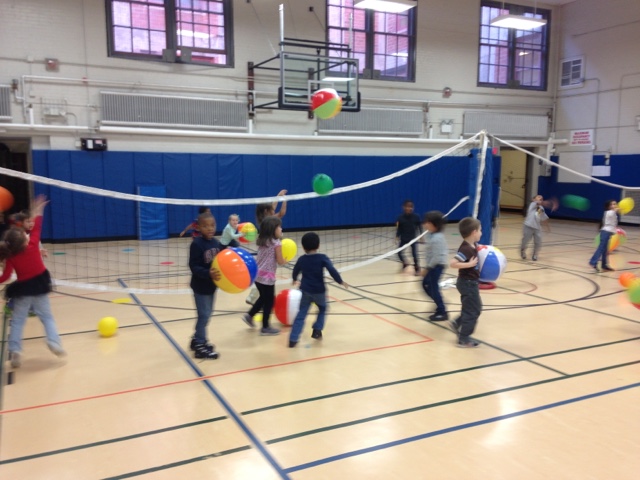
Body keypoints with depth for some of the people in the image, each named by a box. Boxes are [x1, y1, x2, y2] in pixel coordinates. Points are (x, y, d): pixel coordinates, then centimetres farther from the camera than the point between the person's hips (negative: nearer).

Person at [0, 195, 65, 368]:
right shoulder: (33, 247, -14)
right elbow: (36, 230, -3)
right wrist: (37, 213, 3)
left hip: (22, 290, 0)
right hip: (39, 287, 0)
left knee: (17, 321, 9)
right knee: (47, 317, 11)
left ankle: (15, 351, 0)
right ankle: (54, 341, -6)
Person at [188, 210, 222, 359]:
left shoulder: (216, 243, 1)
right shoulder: (197, 244, -19)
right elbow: (194, 267, -23)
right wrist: (208, 274, -36)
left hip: (211, 285, 7)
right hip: (201, 285, -7)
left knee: (207, 314, 17)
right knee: (204, 315, -2)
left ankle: (197, 340, 35)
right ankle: (200, 347, 10)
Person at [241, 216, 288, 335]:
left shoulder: (261, 241, 7)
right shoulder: (277, 243, -14)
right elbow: (280, 261, -10)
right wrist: (285, 260, 10)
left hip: (257, 274, 8)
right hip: (267, 276, -7)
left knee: (264, 298, 25)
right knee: (269, 301, 5)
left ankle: (249, 315, 27)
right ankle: (265, 327, 12)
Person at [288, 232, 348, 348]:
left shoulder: (301, 259, 3)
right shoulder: (322, 258, -9)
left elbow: (295, 272, 20)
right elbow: (332, 271, -19)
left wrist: (295, 280, 41)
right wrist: (341, 282, -7)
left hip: (305, 290, 2)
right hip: (319, 291, -2)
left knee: (301, 314, 7)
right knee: (322, 309, 26)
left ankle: (293, 339, 0)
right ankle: (317, 330, 18)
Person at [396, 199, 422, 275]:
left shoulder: (416, 217, -9)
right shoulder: (400, 218, -9)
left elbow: (419, 227, -1)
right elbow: (398, 229, -4)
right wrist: (397, 237, -13)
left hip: (413, 238, -1)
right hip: (403, 238, 1)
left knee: (414, 253, -7)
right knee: (399, 252, -2)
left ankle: (417, 268, 12)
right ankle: (404, 263, 29)